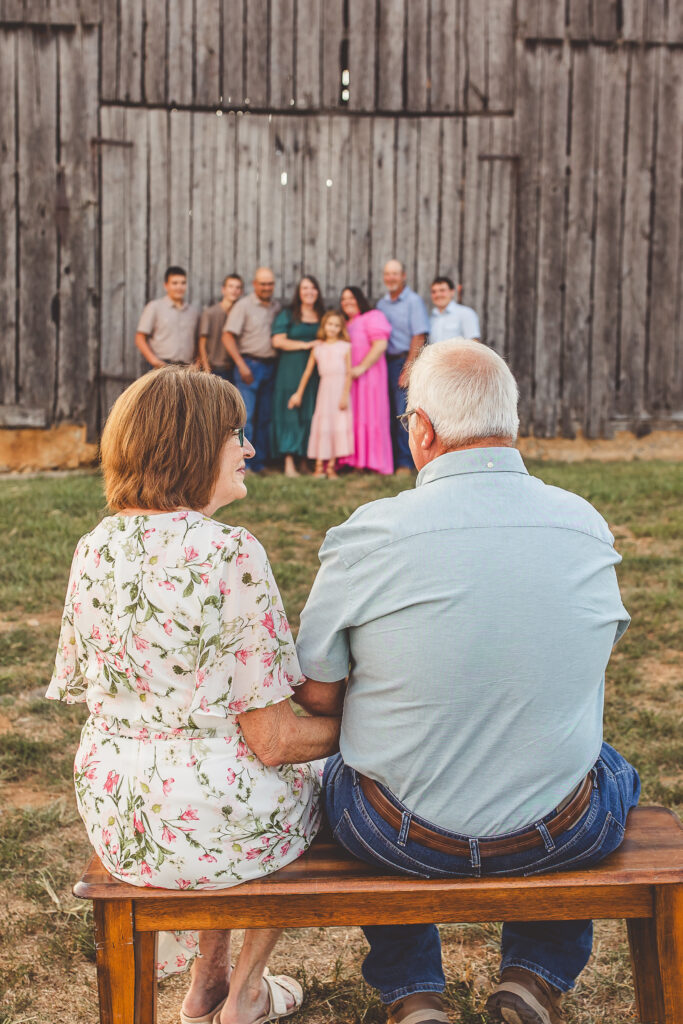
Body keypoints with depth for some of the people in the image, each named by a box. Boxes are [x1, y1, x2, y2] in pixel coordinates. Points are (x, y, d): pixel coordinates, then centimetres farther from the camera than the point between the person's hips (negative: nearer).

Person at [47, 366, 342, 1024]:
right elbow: (272, 740, -18)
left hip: (112, 823, 6)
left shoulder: (93, 550, -1)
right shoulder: (229, 553, -21)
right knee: (314, 777, 26)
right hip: (208, 823, -6)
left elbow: (84, 691, 9)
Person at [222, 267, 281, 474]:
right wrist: (241, 365, -14)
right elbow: (228, 337, -9)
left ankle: (259, 463, 14)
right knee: (246, 416, -9)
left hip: (270, 366, 5)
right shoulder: (243, 305, -4)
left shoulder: (276, 306, 11)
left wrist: (277, 363, 6)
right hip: (250, 365, -5)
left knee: (265, 417, 7)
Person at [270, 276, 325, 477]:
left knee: (311, 414, 0)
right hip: (291, 370, -4)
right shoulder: (287, 315, 4)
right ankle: (289, 463, -9)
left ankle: (305, 461, 5)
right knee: (291, 413, -7)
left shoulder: (322, 317, 16)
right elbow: (278, 341, -6)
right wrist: (305, 345, -9)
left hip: (315, 372, 4)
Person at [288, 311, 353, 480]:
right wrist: (299, 393, 13)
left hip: (340, 389, -1)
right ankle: (319, 466, 3)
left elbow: (349, 373, -2)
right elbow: (308, 372, 12)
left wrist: (345, 396, -9)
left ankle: (331, 466, 5)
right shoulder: (318, 347, 7)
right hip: (324, 388, 1)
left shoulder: (345, 346, 2)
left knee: (338, 425, -1)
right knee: (322, 426, 0)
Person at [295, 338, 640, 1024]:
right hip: (562, 840, 2)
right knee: (614, 771, 35)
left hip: (405, 838, -1)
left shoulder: (367, 535, -18)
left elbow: (319, 698, -7)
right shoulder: (588, 528, -7)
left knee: (337, 772, 34)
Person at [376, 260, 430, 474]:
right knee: (387, 414, 5)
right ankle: (389, 459, 10)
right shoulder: (382, 303, 16)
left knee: (403, 414, -8)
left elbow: (419, 337, -10)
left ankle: (405, 463, -4)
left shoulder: (413, 301, -3)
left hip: (404, 361, -6)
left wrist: (408, 368, -16)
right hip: (385, 362, 6)